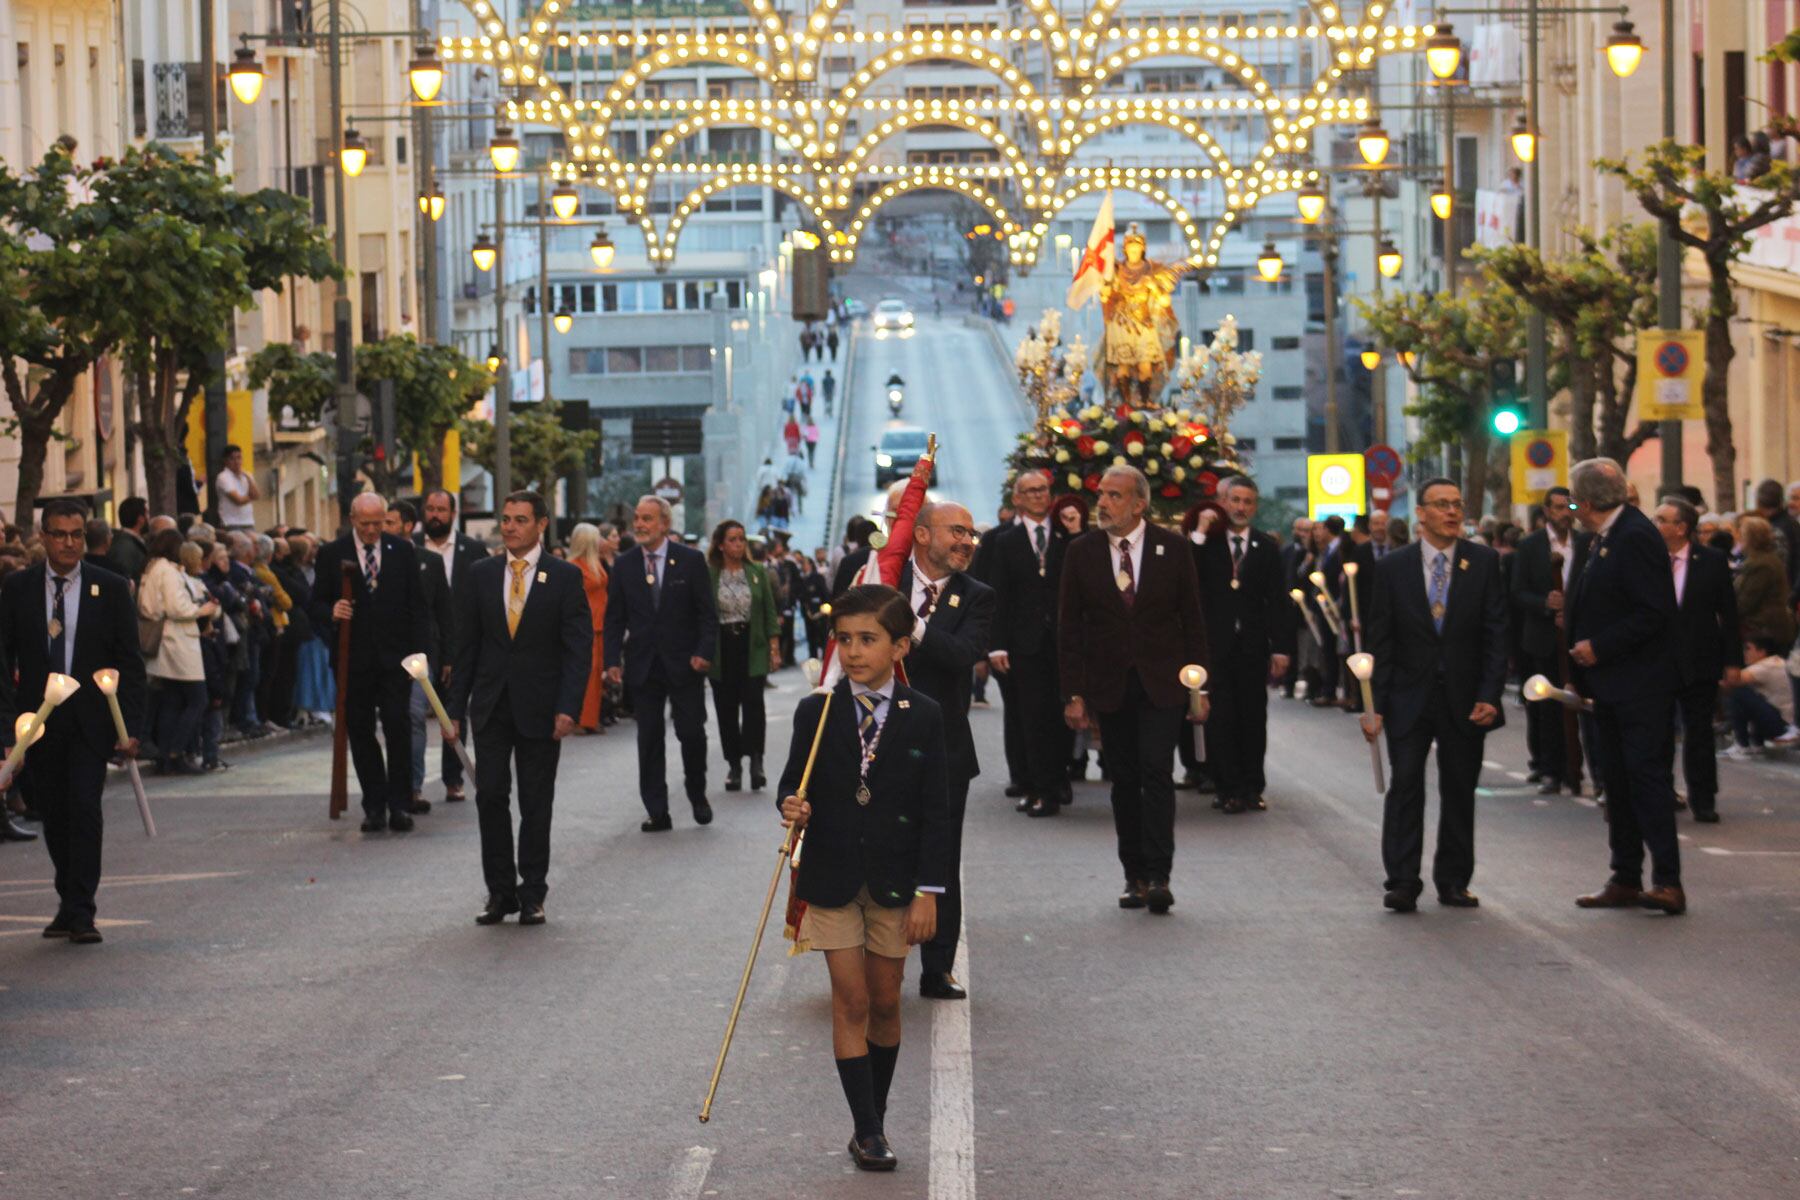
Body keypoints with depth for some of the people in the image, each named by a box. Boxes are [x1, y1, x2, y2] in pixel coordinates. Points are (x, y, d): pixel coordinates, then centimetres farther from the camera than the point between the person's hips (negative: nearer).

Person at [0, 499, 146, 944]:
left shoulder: (110, 589, 0)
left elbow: (130, 661, 0)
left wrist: (131, 726, -8)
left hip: (90, 719, -2)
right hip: (37, 718, 2)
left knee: (85, 808, -11)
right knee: (53, 814, 8)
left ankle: (80, 911, -9)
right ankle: (70, 902, 22)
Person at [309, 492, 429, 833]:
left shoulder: (403, 552, 6)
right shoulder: (332, 555, 4)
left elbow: (418, 607, 6)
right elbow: (317, 604, 6)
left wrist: (418, 653, -2)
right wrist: (331, 613, -18)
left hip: (395, 658, -1)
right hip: (354, 660, 1)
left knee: (399, 729, -8)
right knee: (361, 734, 3)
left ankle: (399, 805, -2)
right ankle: (374, 807, 10)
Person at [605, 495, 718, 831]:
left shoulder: (691, 560, -1)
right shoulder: (624, 565, 5)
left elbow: (706, 613, -1)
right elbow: (614, 618, 7)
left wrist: (705, 652, -13)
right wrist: (613, 660, -3)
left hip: (683, 664, -2)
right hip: (642, 665, 2)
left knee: (692, 733, -1)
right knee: (649, 740, 2)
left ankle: (697, 794, 23)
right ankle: (657, 812, 6)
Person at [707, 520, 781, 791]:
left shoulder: (757, 573, 5)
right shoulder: (708, 576, -1)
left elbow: (770, 613, 6)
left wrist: (775, 648, 0)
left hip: (752, 647, 0)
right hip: (721, 648, 0)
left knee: (753, 701, -13)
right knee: (726, 707, 4)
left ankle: (755, 761, -8)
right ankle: (734, 765, 12)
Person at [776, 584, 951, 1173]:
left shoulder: (923, 717, -3)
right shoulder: (816, 713, -2)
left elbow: (935, 810, -2)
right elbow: (794, 784, 5)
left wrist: (928, 890, -6)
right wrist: (793, 808, -20)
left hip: (893, 879, 0)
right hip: (832, 876, 0)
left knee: (885, 1002, 9)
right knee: (850, 1000, -3)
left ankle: (876, 1119, 22)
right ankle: (866, 1130, 0)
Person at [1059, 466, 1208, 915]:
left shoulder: (1172, 548, 0)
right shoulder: (1081, 552, 3)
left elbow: (1192, 620, 4)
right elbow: (1069, 628, 4)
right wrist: (1073, 693, -2)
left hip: (1161, 683, -2)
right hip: (1109, 687, 2)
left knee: (1156, 772, -13)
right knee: (1124, 781, 5)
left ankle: (1158, 876, -12)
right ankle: (1135, 876, 13)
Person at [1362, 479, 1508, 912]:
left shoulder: (1484, 562, 1)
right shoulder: (1393, 567, 0)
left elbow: (1495, 633, 0)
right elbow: (1380, 643, 1)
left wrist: (1489, 695, -9)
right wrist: (1375, 705, -5)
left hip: (1464, 698, 1)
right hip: (1409, 697, -1)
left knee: (1460, 790, 7)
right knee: (1405, 784, -5)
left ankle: (1453, 880, 15)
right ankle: (1402, 882, -3)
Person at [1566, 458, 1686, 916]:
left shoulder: (1636, 537, -16)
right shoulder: (1608, 539, 14)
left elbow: (1653, 612, -22)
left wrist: (1599, 647, -19)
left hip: (1642, 686, -10)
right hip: (1612, 688, 10)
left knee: (1648, 777, -11)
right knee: (1619, 783, 12)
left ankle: (1667, 881, -12)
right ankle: (1626, 880, 17)